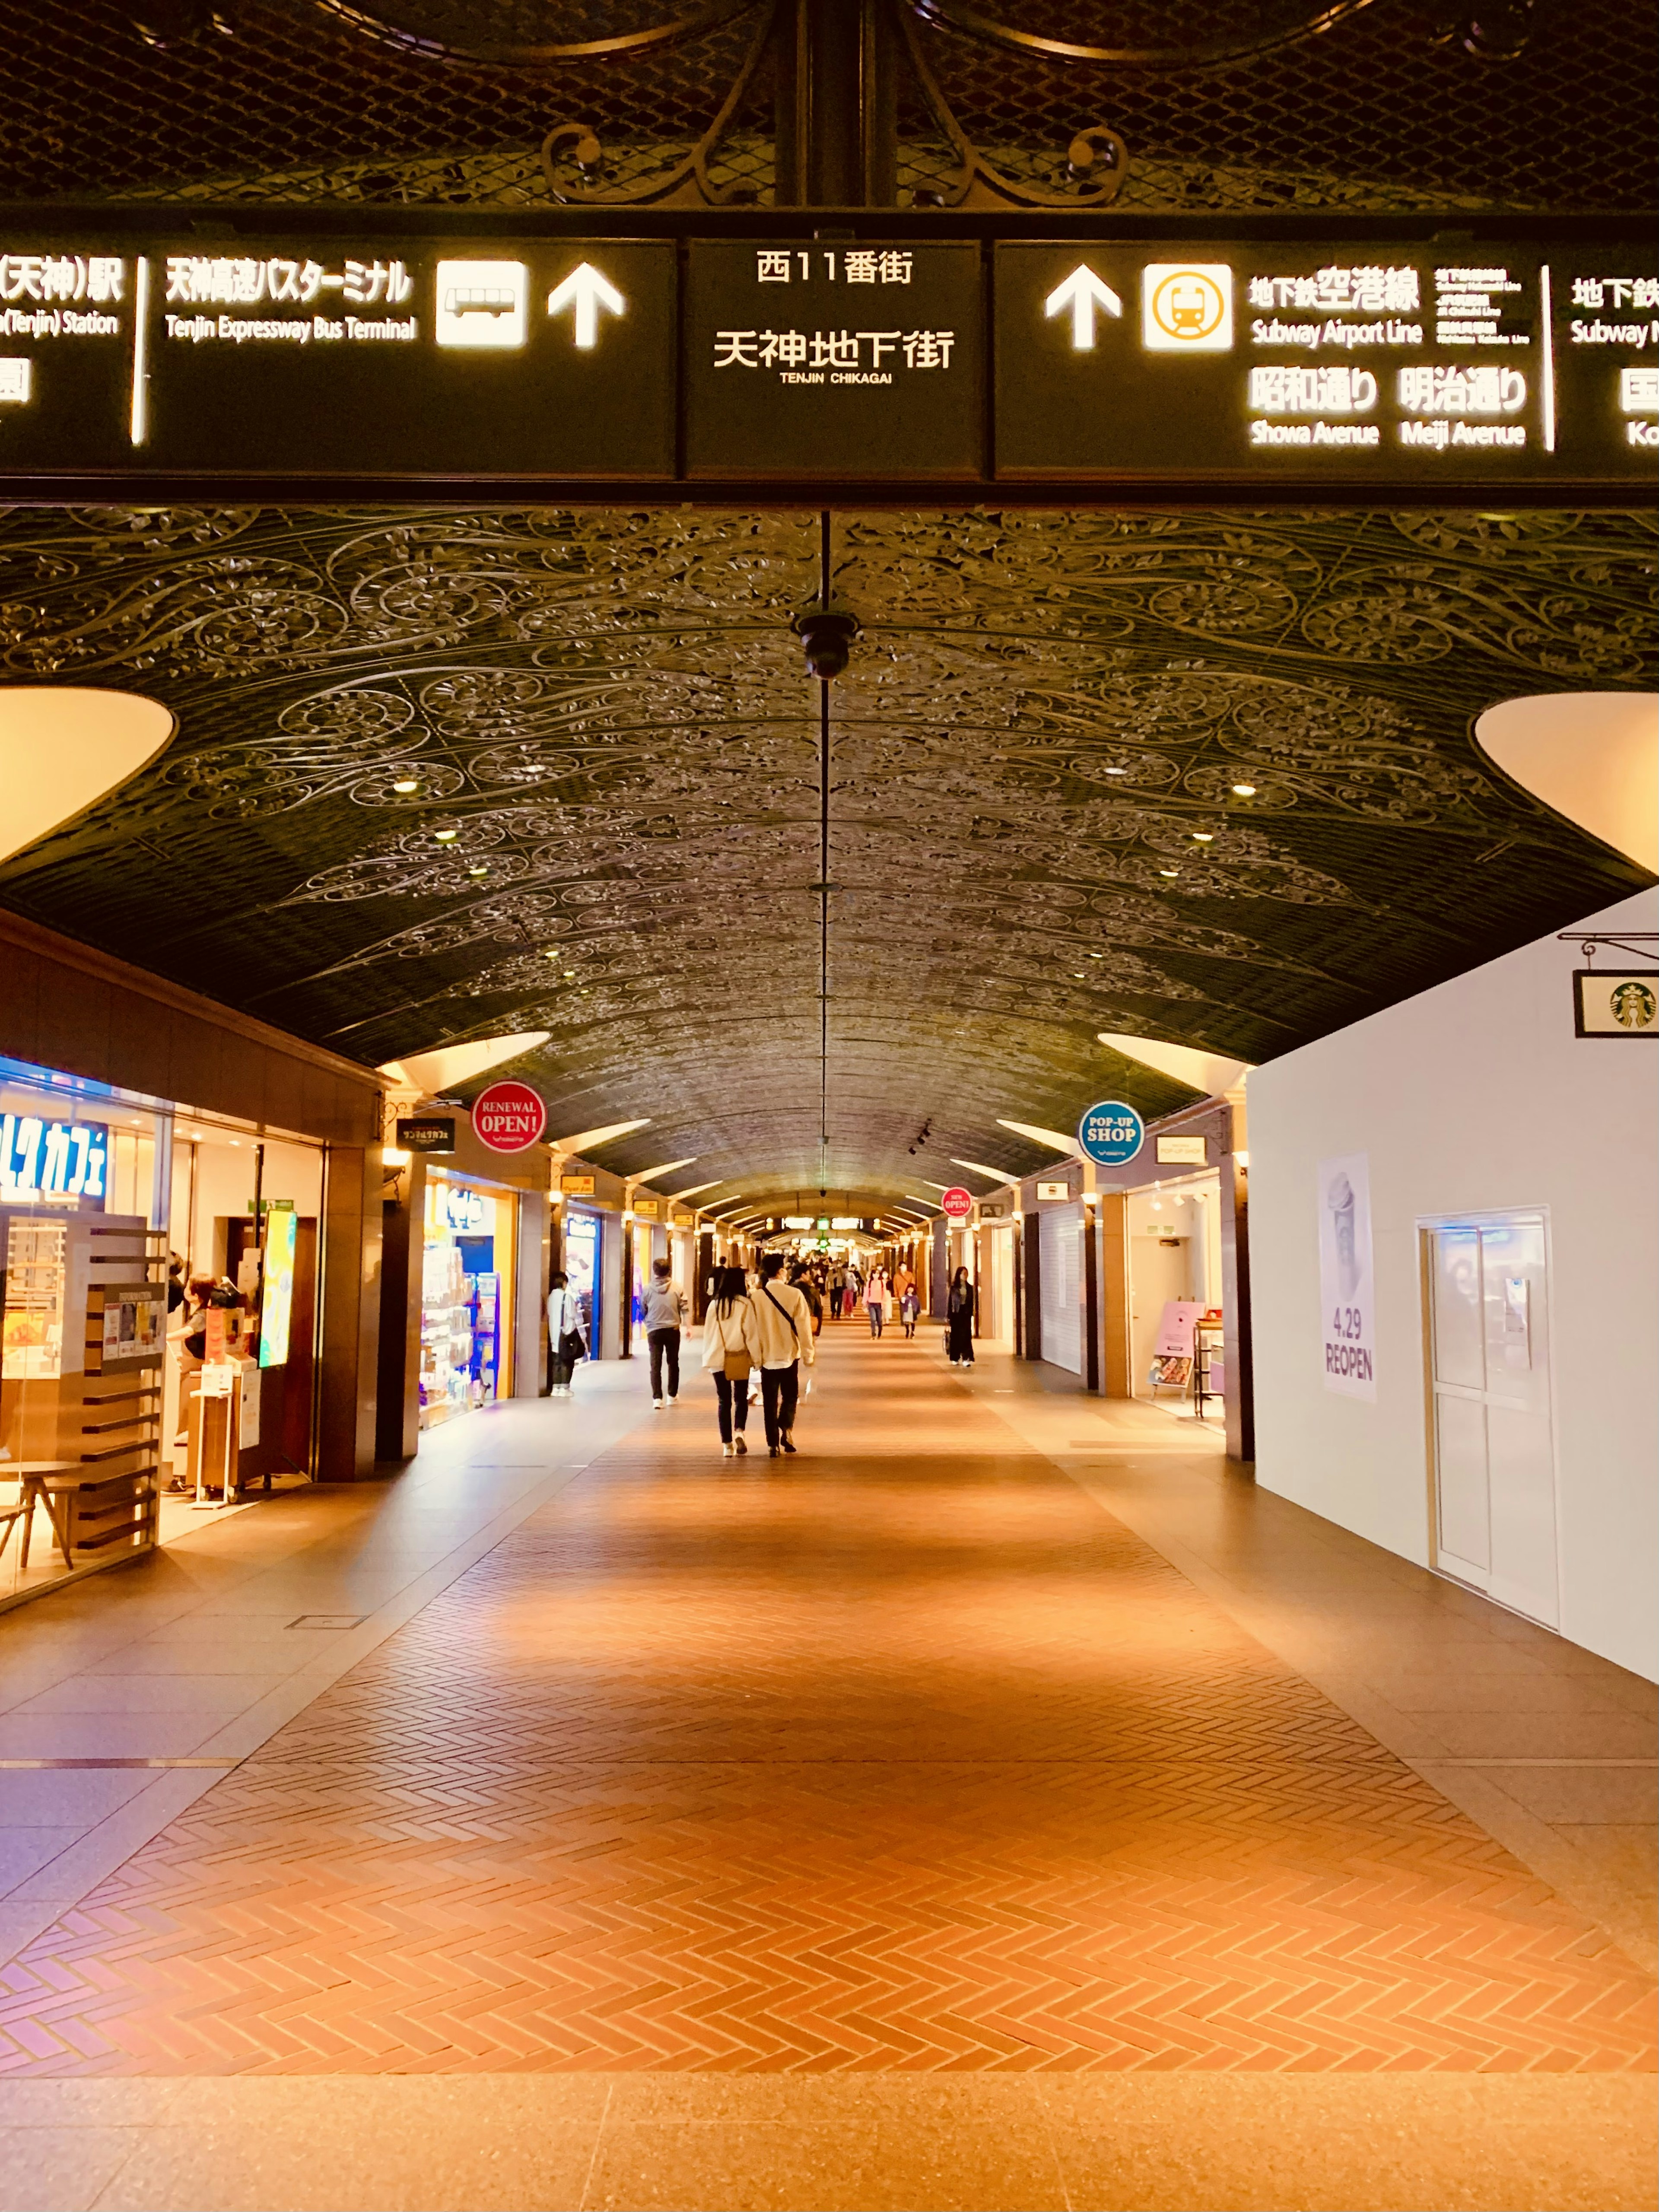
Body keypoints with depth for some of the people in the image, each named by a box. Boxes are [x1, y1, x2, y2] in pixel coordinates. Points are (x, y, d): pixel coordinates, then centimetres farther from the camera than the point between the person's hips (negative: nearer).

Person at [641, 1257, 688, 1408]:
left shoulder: (648, 1289, -2)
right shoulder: (677, 1288, -2)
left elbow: (643, 1310, 5)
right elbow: (684, 1308, -5)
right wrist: (686, 1326, 0)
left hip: (654, 1331, -1)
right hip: (673, 1330, 1)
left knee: (655, 1365, 0)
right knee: (673, 1363, 16)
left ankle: (657, 1398, -10)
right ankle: (672, 1395, 24)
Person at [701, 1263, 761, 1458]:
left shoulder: (715, 1305, 2)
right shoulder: (745, 1304, -7)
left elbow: (708, 1333, 7)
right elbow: (752, 1333, -6)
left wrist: (707, 1359, 14)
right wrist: (757, 1358, 1)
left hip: (718, 1359, 2)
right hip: (740, 1358, -2)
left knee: (724, 1401, 8)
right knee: (741, 1398, 13)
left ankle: (727, 1444, 5)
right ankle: (739, 1432, -10)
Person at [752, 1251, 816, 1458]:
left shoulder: (758, 1297, -8)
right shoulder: (795, 1294, -11)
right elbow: (803, 1326, -9)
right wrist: (809, 1354, 1)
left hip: (767, 1357, 1)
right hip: (790, 1355, -1)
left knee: (770, 1401, 9)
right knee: (790, 1396, 17)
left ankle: (773, 1443, 8)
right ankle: (787, 1429, -4)